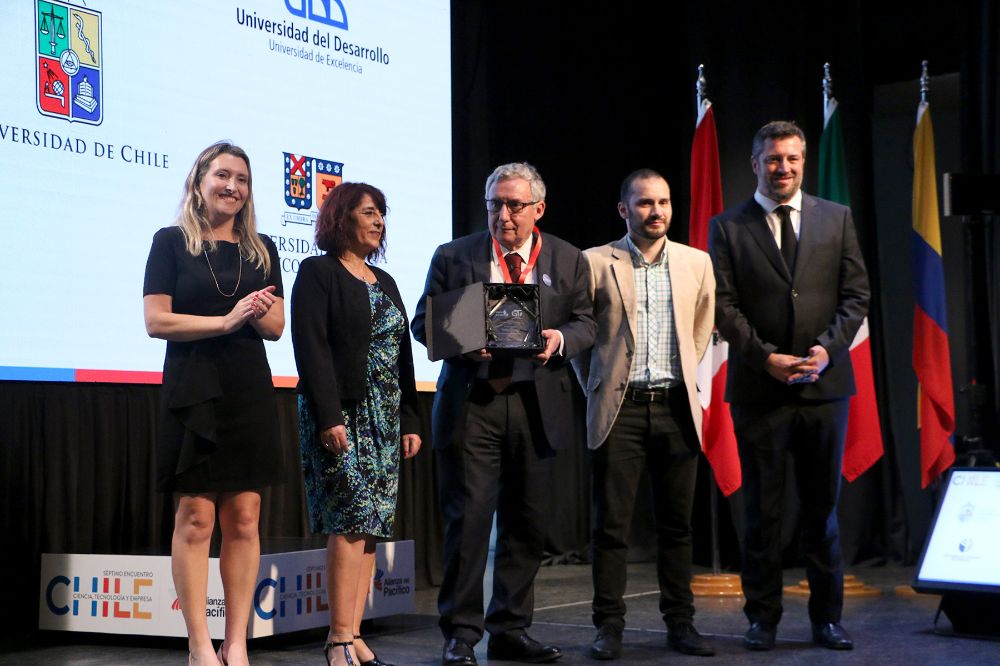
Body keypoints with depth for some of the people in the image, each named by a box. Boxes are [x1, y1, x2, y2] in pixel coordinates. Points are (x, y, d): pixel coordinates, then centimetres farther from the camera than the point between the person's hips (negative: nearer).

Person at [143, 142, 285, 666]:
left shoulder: (260, 249, 12)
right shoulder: (172, 242, 1)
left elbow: (276, 327, 13)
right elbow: (156, 321, -6)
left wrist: (260, 313, -10)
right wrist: (226, 321, -14)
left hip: (250, 391, 4)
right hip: (193, 389, -4)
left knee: (244, 520, 1)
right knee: (196, 517, -5)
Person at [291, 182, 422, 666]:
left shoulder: (384, 282, 20)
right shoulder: (318, 272, -2)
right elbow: (311, 348, -12)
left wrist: (410, 421, 12)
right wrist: (328, 417, -20)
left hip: (385, 421, 7)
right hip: (340, 416, -7)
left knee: (372, 527, 2)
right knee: (351, 520, -12)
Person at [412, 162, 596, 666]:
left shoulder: (568, 260, 9)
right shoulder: (454, 257, 4)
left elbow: (585, 323, 8)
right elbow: (423, 322, 4)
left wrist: (560, 338, -14)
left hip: (537, 405, 3)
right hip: (471, 403, -2)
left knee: (527, 523, 8)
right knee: (468, 519, -6)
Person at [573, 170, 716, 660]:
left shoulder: (696, 263, 8)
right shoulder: (596, 263, -1)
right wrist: (596, 385, 8)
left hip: (677, 408, 3)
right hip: (619, 409, -2)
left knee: (677, 523, 8)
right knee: (611, 524, 0)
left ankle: (680, 622, 17)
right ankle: (609, 627, 7)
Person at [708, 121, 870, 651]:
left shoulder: (837, 219, 9)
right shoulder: (727, 227, 4)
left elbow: (856, 293, 6)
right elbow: (723, 305, -2)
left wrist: (826, 348, -8)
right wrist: (766, 357, -12)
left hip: (825, 384, 2)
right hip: (759, 388, -1)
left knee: (823, 507, 7)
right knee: (762, 510, 4)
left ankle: (827, 616, 17)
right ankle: (762, 617, 13)